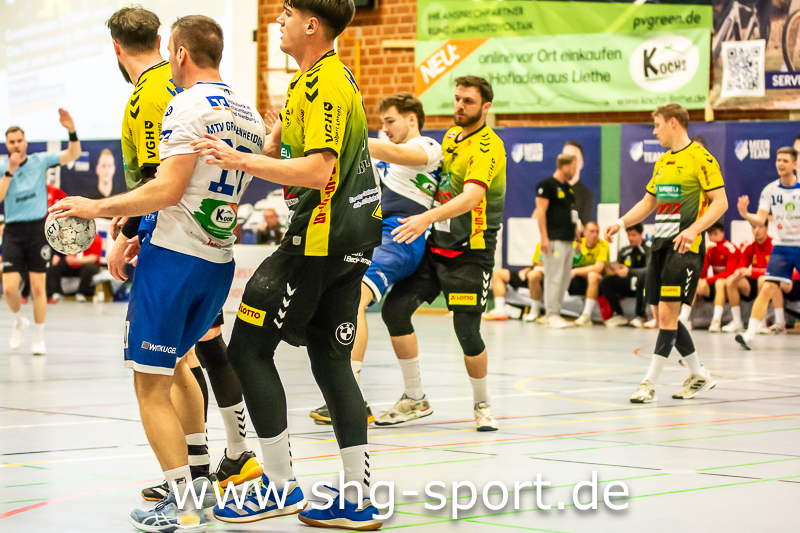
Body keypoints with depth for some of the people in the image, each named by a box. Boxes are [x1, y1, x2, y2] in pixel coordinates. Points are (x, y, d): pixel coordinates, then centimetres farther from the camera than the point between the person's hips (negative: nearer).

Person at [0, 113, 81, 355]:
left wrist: (71, 130, -20)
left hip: (38, 228, 0)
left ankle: (39, 338, 10)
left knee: (38, 287, -1)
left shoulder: (40, 160, 3)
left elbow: (73, 154, -3)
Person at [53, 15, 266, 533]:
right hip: (220, 261, 8)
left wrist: (98, 207, -10)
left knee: (151, 387, -3)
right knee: (173, 364, 24)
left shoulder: (188, 105, -12)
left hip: (175, 256, -8)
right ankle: (196, 476, 25)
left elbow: (168, 190, -19)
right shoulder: (250, 115, 13)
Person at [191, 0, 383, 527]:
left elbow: (319, 171, -28)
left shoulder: (324, 85, -17)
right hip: (353, 237, 10)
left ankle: (281, 485, 2)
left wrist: (243, 161, -28)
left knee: (248, 348, -2)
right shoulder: (327, 77, 15)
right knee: (331, 360, 10)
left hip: (320, 240, -10)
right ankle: (358, 498, 10)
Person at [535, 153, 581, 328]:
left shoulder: (568, 188, 19)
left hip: (568, 240, 9)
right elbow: (541, 212, -12)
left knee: (565, 278, 8)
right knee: (554, 277, -9)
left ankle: (556, 313, 13)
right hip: (554, 240, -9)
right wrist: (544, 238, -17)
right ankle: (552, 315, -7)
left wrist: (577, 236, 21)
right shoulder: (547, 185, -7)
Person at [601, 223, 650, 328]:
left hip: (644, 286, -5)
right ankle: (619, 315, -4)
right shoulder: (625, 251, 6)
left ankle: (641, 316, -26)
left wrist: (628, 271, -35)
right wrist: (614, 270, -18)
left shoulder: (648, 249, -12)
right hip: (630, 286, 5)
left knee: (643, 276, -39)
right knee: (606, 282, -16)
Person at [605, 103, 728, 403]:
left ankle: (649, 383, -9)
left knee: (667, 313, -12)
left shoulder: (700, 157, -7)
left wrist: (693, 229, -25)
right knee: (663, 316, 9)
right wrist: (622, 223, 11)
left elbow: (720, 202, -12)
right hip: (660, 243, 9)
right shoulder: (663, 162, 18)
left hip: (685, 246, -9)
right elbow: (648, 202, 27)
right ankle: (699, 376, 23)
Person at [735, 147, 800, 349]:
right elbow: (760, 219, -6)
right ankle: (750, 335, -14)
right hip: (781, 247, 1)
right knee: (767, 289, -10)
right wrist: (745, 215, -25)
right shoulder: (770, 190, 0)